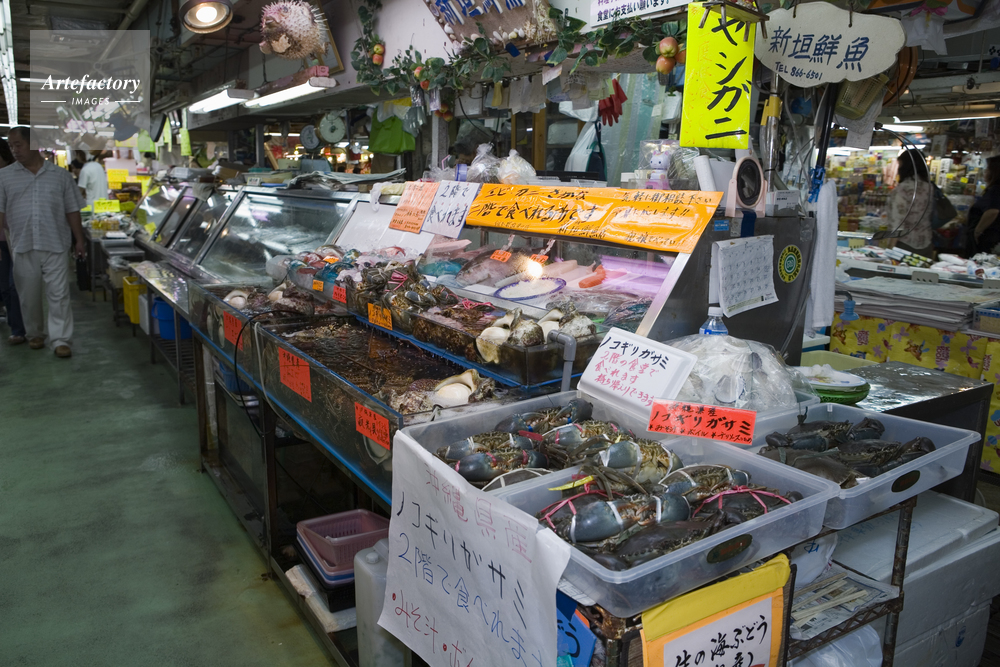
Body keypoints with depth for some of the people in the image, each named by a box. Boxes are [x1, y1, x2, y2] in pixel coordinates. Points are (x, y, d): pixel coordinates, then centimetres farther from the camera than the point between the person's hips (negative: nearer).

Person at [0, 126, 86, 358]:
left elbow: (72, 211, 9)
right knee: (28, 295, 9)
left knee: (59, 295, -4)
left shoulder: (60, 175, 8)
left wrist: (80, 240, 5)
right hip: (22, 247, 1)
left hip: (55, 245, -1)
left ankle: (61, 339, -1)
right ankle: (35, 334, 25)